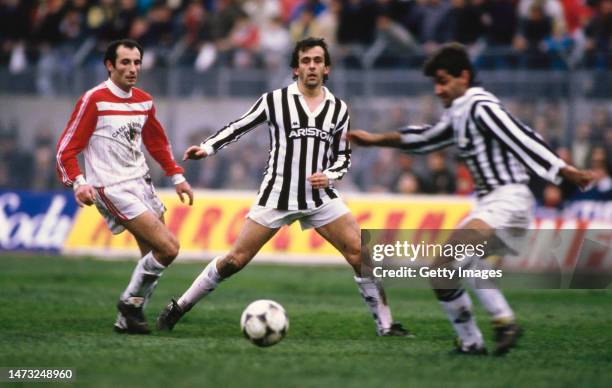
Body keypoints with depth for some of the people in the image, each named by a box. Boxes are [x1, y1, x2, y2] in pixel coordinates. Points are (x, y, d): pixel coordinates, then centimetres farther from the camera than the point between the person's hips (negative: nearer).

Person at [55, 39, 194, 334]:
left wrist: (177, 177, 20)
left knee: (154, 258, 4)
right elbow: (67, 148, -11)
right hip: (112, 190, -8)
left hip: (141, 183, 8)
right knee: (168, 247, -17)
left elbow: (157, 143, 26)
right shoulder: (94, 100, -11)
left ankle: (127, 319, 17)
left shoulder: (144, 101, 10)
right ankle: (130, 303, 1)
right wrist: (78, 182, -25)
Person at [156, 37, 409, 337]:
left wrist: (330, 175, -7)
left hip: (320, 197, 2)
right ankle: (179, 308, 11)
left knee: (360, 253, -10)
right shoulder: (275, 100, -3)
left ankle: (385, 325, 0)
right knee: (235, 259, -4)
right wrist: (207, 147, -10)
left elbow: (343, 155, 13)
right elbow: (239, 127, 3)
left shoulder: (339, 108, 6)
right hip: (277, 195, -2)